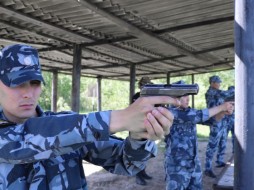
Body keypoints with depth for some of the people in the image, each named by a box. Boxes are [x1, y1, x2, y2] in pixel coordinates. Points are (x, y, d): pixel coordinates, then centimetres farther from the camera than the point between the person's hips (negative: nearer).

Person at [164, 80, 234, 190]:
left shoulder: (189, 111, 6)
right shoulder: (169, 113, -16)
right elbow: (196, 116, -25)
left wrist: (224, 111, -13)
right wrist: (221, 107, -18)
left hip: (194, 165, 7)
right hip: (177, 168, -7)